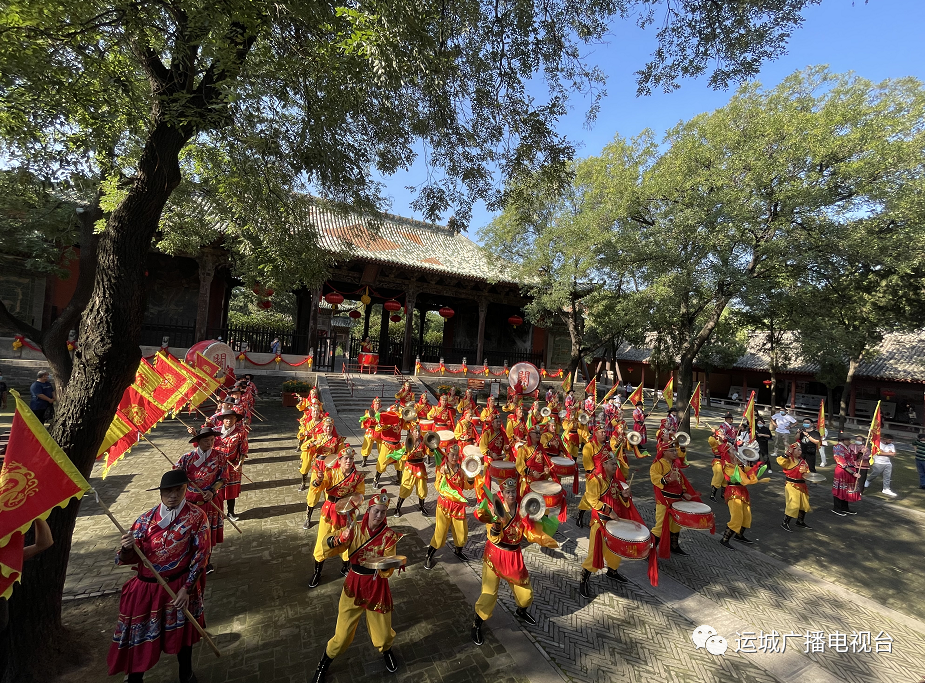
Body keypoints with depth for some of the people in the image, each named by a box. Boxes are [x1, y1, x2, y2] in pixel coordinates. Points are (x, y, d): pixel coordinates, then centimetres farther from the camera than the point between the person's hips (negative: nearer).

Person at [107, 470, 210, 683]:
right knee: (138, 637, 9)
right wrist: (127, 548, -28)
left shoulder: (196, 516, -14)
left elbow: (201, 554, -11)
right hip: (146, 588, 1)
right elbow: (128, 559, -6)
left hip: (180, 587, -1)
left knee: (182, 633, 17)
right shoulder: (146, 519, -8)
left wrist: (187, 588, -14)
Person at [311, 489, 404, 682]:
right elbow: (326, 545, -16)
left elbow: (387, 571, -17)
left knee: (382, 630, 13)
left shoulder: (389, 535, -15)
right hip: (354, 586, 0)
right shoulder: (355, 529, -12)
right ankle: (323, 666, 41)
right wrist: (339, 538, -36)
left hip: (377, 587, 0)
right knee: (343, 632, 11)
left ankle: (386, 651, 49)